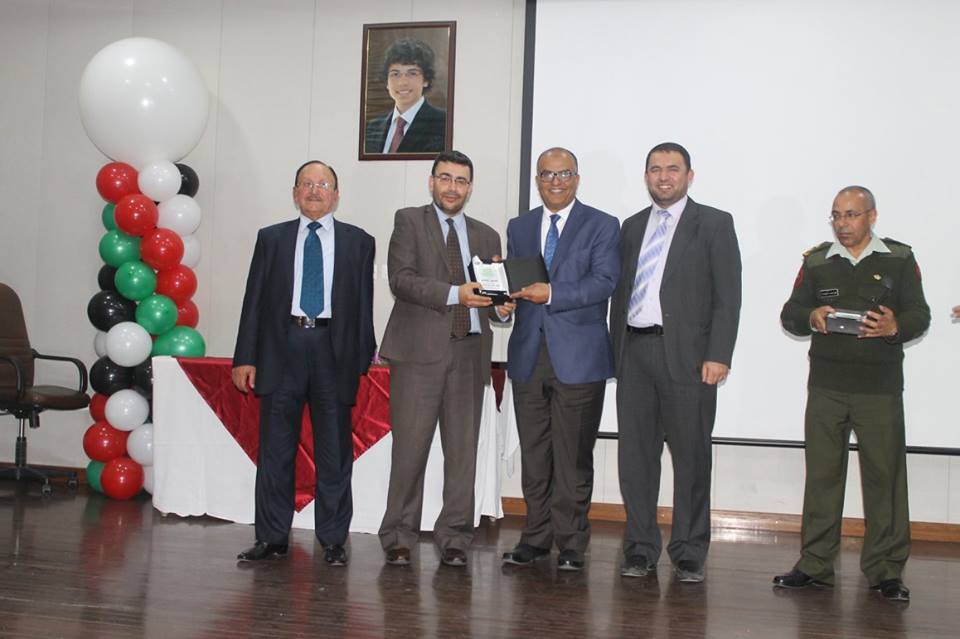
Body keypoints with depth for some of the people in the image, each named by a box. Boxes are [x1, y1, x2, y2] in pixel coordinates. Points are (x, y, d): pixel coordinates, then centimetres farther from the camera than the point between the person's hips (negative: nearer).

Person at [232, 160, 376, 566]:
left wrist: (363, 361, -1)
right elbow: (255, 300, 7)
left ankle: (332, 541, 15)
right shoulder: (271, 238, 10)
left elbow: (364, 303, 5)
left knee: (334, 453, 5)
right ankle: (272, 538, 16)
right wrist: (245, 357, 0)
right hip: (281, 349, 1)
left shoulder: (358, 242, 8)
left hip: (334, 350, -1)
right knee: (275, 450, 6)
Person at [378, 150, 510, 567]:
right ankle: (399, 537, 8)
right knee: (410, 447, -3)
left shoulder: (486, 236, 20)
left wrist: (502, 305, -4)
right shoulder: (409, 221, 7)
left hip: (469, 351, 4)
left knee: (463, 450, 4)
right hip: (420, 349, -4)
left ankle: (454, 538, 13)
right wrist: (454, 294, -18)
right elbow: (401, 279, -7)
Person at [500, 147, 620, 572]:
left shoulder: (601, 226, 4)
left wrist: (552, 293, -18)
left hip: (578, 356, -4)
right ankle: (536, 537, 17)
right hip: (528, 353, 4)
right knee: (533, 454, 7)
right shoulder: (519, 227, 17)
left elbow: (604, 281, -9)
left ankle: (571, 544, 9)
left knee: (573, 457, -1)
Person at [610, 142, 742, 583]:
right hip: (635, 351, 4)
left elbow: (727, 296, -4)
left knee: (691, 456, 1)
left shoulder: (714, 224, 3)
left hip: (686, 354, -4)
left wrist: (718, 356, -12)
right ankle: (640, 550, 16)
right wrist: (617, 350, 9)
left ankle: (689, 554, 11)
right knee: (635, 455, 6)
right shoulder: (632, 227, 17)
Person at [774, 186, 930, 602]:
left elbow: (920, 315, 2)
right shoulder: (816, 262, 12)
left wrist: (896, 326, -20)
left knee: (885, 475, -1)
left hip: (880, 387, -2)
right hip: (826, 385, 2)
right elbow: (789, 314, 9)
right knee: (821, 474, 6)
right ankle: (814, 565, 14)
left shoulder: (900, 260, 6)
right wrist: (810, 317, -14)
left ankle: (885, 570, 10)